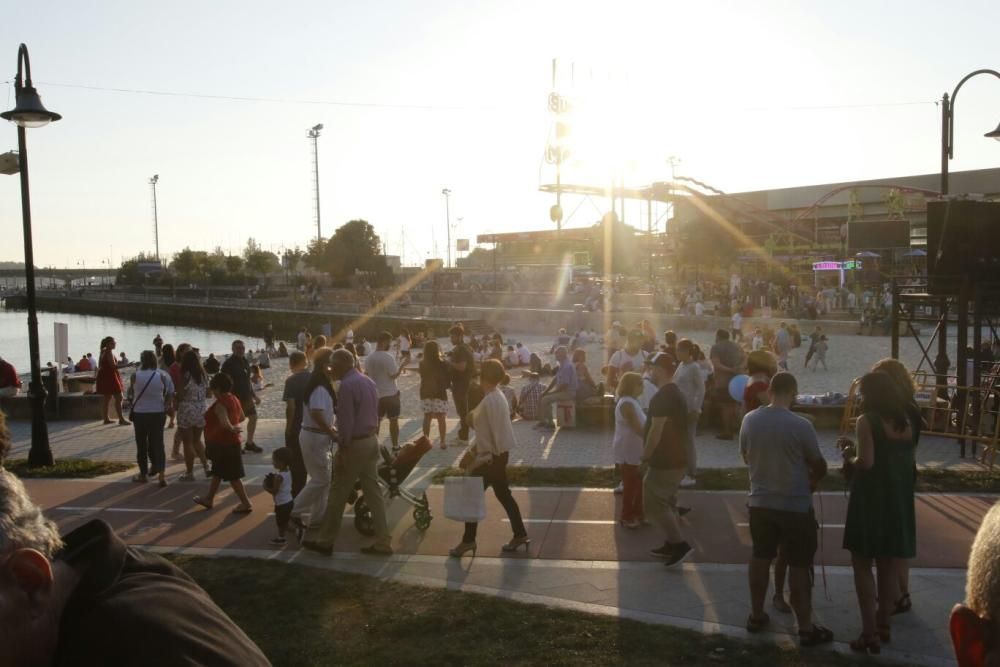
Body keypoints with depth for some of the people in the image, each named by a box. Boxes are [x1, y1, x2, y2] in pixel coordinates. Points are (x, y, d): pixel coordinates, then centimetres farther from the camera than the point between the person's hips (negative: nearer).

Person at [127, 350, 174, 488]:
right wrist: (167, 407, 11)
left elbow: (130, 392, 6)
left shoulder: (136, 376, -9)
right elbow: (169, 394, -1)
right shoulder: (162, 376, -5)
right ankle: (161, 474, -5)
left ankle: (143, 474, 20)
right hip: (157, 413, 1)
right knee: (157, 443, 6)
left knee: (142, 444, 12)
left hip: (139, 413, -1)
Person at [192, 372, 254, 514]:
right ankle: (209, 499, 34)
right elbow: (242, 417, 16)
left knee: (232, 476, -3)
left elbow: (224, 423, -36)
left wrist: (232, 429, -21)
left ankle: (246, 503, 0)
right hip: (230, 443, 10)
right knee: (217, 472, 21)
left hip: (223, 444, -10)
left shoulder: (220, 404, -22)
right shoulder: (234, 399, 6)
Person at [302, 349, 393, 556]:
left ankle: (324, 541, 16)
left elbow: (346, 421, -20)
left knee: (338, 494, 4)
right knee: (373, 492, 10)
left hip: (355, 444, -8)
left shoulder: (347, 386, -18)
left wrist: (342, 449, -16)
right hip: (371, 440, 9)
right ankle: (382, 542, 11)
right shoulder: (368, 381, 10)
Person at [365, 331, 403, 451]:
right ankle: (395, 446, 9)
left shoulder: (369, 358, 0)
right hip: (390, 393, -5)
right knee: (393, 420, 6)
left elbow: (366, 374, 9)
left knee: (376, 420, 15)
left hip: (375, 394, 5)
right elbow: (394, 375, -18)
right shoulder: (388, 357, -18)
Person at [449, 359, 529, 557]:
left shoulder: (490, 401, -22)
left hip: (492, 457, -10)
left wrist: (485, 457, -17)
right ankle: (520, 535, 22)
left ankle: (468, 541, 13)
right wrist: (474, 449, 19)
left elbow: (494, 432, -23)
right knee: (503, 495, 16)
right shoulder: (495, 397, 9)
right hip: (496, 454, 10)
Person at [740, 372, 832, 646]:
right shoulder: (800, 425, -18)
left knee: (761, 557, 18)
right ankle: (806, 629, 14)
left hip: (760, 502, 4)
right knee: (799, 565, 5)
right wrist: (811, 480, 16)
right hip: (795, 505, -4)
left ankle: (756, 616, 29)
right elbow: (819, 466, -6)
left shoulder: (749, 420, -5)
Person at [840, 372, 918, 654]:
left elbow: (867, 462, -21)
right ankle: (883, 625, 26)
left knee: (862, 565, 2)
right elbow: (904, 459, 11)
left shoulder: (867, 421, -12)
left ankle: (870, 633, 0)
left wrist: (849, 457, 0)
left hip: (871, 499, -6)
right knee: (888, 565, 16)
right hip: (899, 499, 7)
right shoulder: (907, 421, 8)